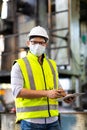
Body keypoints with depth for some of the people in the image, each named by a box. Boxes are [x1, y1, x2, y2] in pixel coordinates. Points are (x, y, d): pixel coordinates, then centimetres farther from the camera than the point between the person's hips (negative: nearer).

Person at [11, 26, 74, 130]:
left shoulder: (52, 64, 15)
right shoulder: (19, 65, -1)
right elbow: (17, 91, -14)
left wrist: (64, 95, 1)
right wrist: (46, 93, -20)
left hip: (52, 120, 5)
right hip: (30, 121, -4)